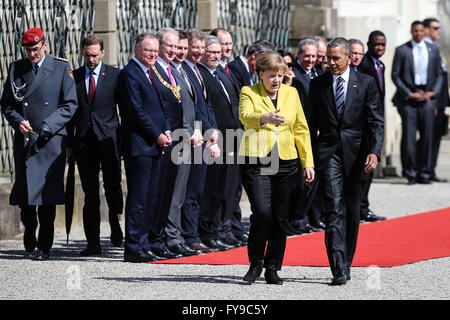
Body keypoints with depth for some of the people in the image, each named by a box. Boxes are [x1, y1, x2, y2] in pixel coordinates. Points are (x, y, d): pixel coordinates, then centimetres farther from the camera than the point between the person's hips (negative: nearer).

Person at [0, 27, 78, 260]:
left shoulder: (61, 68, 2)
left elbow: (70, 105, -1)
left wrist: (46, 127, -11)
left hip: (51, 142, -3)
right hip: (23, 142, 3)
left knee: (47, 196, -6)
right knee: (24, 196, 1)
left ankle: (44, 247, -1)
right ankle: (29, 241, 23)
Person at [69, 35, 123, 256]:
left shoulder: (115, 75, 3)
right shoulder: (73, 77, 9)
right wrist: (69, 142, 4)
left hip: (108, 140, -2)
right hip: (83, 142, 2)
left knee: (113, 187, -6)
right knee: (90, 194, 3)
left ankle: (116, 227, 20)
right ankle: (93, 243, 6)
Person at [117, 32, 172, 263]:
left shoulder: (149, 73, 18)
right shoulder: (129, 74, -11)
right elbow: (137, 111, -16)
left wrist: (166, 130, 5)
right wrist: (157, 135, -13)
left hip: (154, 146, 9)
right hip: (138, 145, -9)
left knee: (150, 200, 11)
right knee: (138, 199, -7)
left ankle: (143, 246, 16)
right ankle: (133, 249, -4)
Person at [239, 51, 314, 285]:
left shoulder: (291, 93, 12)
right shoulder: (249, 93, 1)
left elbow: (301, 130, 16)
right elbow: (245, 116, -20)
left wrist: (308, 163, 11)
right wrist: (266, 118, -41)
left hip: (285, 163, 4)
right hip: (255, 162, -3)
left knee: (280, 218, 3)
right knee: (262, 212, -17)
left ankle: (272, 269, 15)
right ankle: (255, 264, 2)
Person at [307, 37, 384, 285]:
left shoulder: (366, 83, 2)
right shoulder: (318, 84, 5)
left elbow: (376, 123, -1)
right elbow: (311, 123, 9)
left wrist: (374, 151, -16)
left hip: (356, 153, 1)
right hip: (328, 153, -1)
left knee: (352, 211, 9)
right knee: (334, 209, -13)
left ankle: (346, 263, 24)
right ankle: (338, 269, -19)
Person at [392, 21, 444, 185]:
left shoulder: (433, 50, 11)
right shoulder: (401, 50, 3)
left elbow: (439, 74, 13)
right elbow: (395, 75, 0)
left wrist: (432, 92, -3)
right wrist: (409, 94, -9)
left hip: (427, 97, 2)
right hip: (408, 97, -2)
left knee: (427, 136, 1)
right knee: (409, 136, -6)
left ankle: (424, 173, 7)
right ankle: (410, 173, 3)